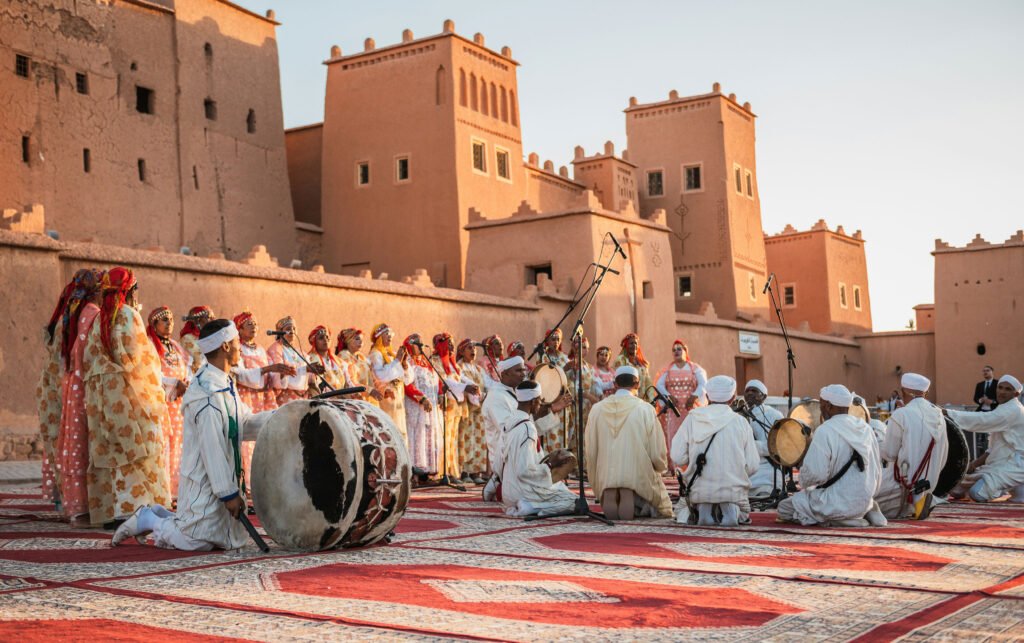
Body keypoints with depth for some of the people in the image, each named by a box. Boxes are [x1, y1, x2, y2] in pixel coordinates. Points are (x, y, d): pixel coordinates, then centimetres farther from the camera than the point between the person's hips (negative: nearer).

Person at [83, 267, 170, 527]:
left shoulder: (98, 320, 13)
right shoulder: (129, 316, -7)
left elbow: (87, 361, 12)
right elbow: (138, 358, -11)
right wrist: (154, 391, 0)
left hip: (100, 393, 7)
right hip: (128, 391, -7)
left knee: (109, 450, 8)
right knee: (137, 449, -5)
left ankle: (108, 511, 8)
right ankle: (132, 509, -13)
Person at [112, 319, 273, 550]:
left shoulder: (225, 385, 10)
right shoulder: (208, 392, -22)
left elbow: (246, 424, 11)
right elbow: (212, 448, -24)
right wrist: (228, 493, -21)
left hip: (222, 478, 10)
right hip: (204, 482, -10)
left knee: (234, 540, 17)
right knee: (196, 542, -6)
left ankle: (159, 514, 24)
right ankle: (147, 520, 14)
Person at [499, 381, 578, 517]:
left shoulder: (508, 421, 5)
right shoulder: (527, 428, -23)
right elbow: (525, 470, -25)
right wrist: (547, 468, -8)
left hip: (509, 490, 9)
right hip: (523, 492, -9)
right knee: (572, 501, 1)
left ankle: (518, 507, 6)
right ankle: (532, 507, -11)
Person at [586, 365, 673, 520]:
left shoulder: (597, 409, 0)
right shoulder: (645, 409, -7)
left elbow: (589, 449, 2)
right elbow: (657, 451, -4)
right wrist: (661, 467, 19)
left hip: (605, 478, 4)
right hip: (639, 477, -3)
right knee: (663, 509, 20)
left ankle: (610, 496, -2)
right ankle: (633, 499, -7)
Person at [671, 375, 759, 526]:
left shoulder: (692, 418, -3)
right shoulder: (741, 422, -3)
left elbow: (677, 457, -6)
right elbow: (752, 466, -4)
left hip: (699, 491, 1)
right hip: (734, 490, -1)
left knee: (683, 510, 33)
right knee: (743, 516, 32)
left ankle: (701, 510, 4)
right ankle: (731, 510, 1)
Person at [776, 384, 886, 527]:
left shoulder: (825, 431, -16)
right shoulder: (866, 428, 5)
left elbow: (815, 474, -21)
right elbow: (877, 470, 11)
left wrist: (803, 482, 2)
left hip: (837, 503, -8)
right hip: (865, 501, 8)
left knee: (784, 508, 5)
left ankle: (834, 519, -9)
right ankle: (864, 513, 9)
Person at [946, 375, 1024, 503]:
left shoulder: (1013, 410, -15)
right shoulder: (1003, 410, 19)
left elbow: (981, 420, -28)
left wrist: (945, 412, -32)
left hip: (1014, 465, -10)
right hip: (999, 463, 10)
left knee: (977, 492, -29)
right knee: (957, 489, 3)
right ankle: (1008, 486, 13)